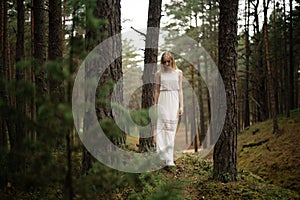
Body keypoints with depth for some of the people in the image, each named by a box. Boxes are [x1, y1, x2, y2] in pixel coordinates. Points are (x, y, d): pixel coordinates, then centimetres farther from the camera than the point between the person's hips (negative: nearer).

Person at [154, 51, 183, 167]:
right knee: (164, 127, -8)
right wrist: (155, 105, 7)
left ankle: (169, 158, 6)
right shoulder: (159, 73, 6)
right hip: (163, 101, -1)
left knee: (172, 129, 0)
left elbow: (180, 90, 8)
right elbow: (157, 90, 10)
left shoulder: (178, 73, 8)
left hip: (174, 101, 1)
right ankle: (167, 158, -10)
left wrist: (181, 106, 4)